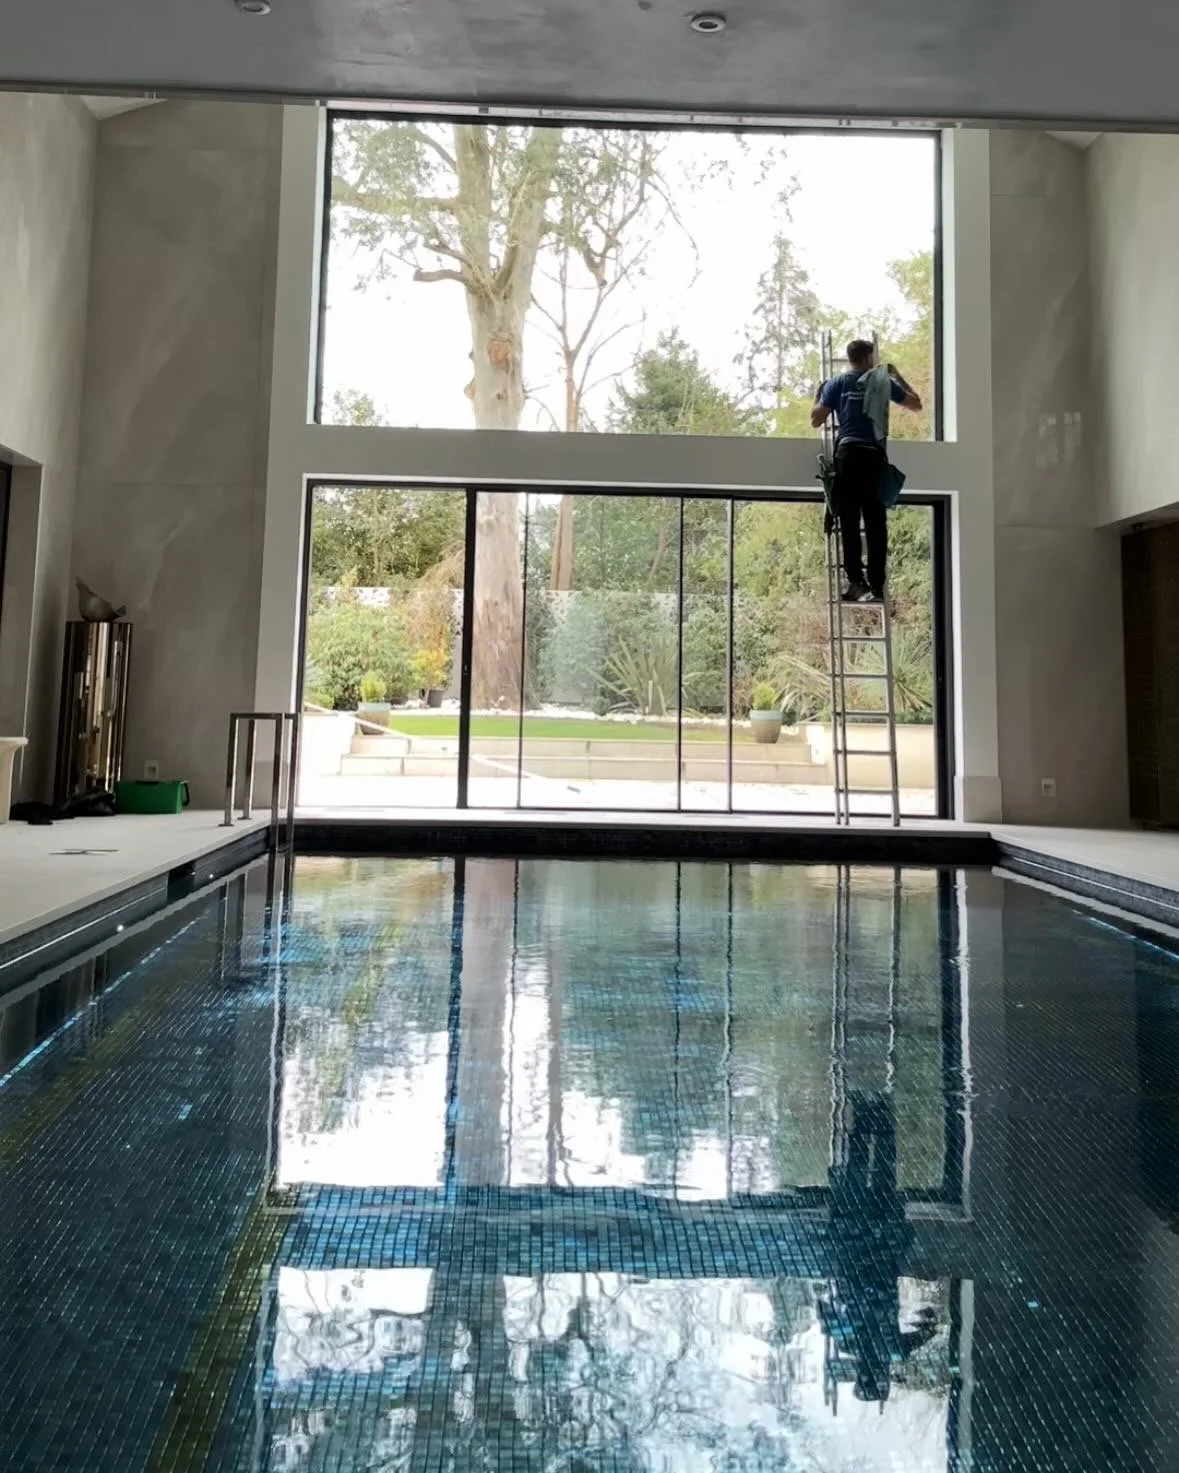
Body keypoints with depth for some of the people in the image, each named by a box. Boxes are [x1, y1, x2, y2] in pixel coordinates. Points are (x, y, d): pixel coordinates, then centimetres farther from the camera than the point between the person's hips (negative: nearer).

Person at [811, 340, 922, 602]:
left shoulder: (836, 384, 10)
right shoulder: (883, 381, 13)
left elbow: (816, 420, 7)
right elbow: (916, 405, 23)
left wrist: (818, 394, 24)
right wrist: (897, 377, 34)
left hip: (848, 454, -1)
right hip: (875, 455, 1)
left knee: (849, 522, -3)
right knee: (876, 523, 1)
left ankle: (856, 582, -12)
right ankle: (876, 585, -2)